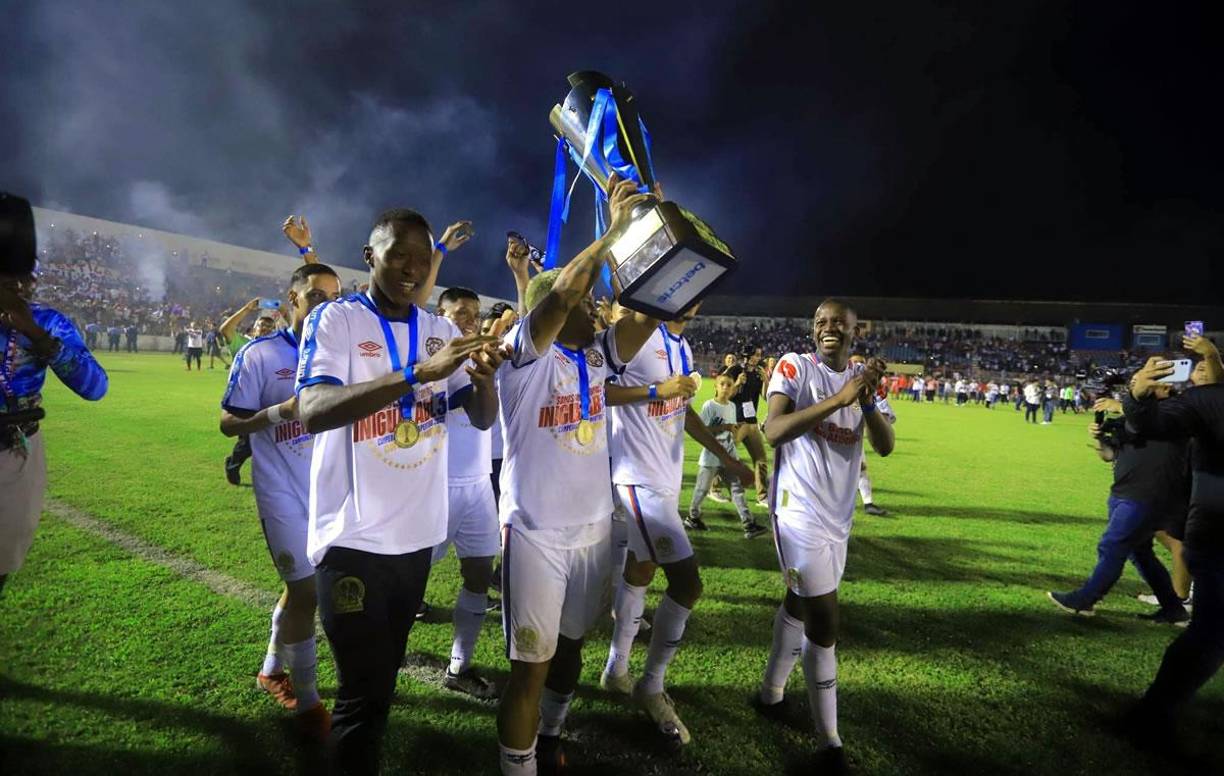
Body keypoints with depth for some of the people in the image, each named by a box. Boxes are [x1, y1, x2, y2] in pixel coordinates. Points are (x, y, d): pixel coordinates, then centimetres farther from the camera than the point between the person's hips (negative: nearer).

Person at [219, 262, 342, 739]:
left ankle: (272, 669, 39)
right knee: (306, 589, -3)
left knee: (300, 584, 17)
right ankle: (307, 700, 15)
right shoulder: (259, 354, -8)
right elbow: (228, 423, -5)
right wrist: (278, 412, -24)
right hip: (283, 490, -5)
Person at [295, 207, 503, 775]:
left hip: (418, 533, 6)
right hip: (353, 537, -5)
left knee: (385, 678, 21)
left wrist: (484, 377, -20)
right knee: (363, 690, 0)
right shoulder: (334, 320, -9)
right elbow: (312, 411, -25)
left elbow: (482, 419, 4)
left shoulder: (441, 330, 7)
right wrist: (417, 373, -35)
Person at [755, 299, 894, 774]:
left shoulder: (862, 379, 10)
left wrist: (868, 400, -17)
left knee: (801, 604, 19)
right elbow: (773, 432, -21)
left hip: (839, 514, 7)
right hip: (800, 509, -7)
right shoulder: (795, 367, -7)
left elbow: (885, 447, 1)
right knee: (824, 620, -7)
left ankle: (771, 694, 38)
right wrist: (839, 399, -25)